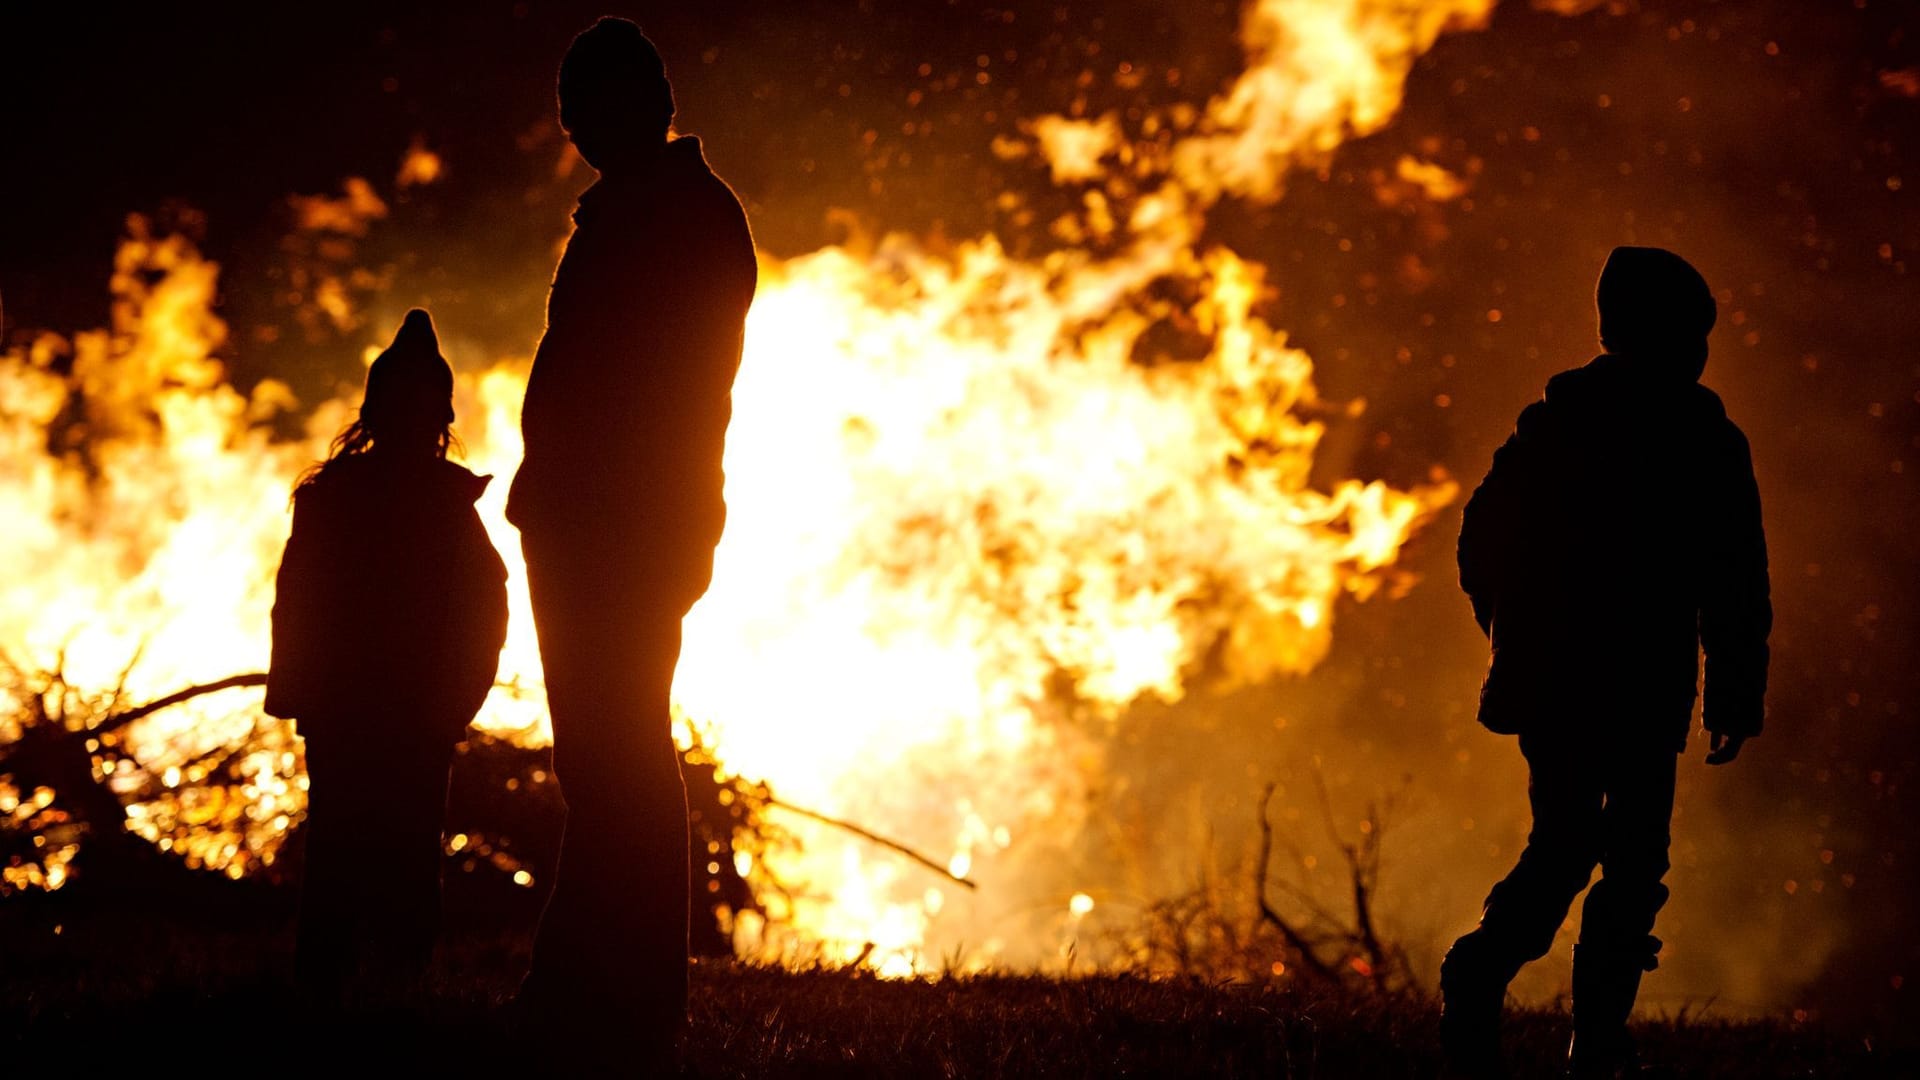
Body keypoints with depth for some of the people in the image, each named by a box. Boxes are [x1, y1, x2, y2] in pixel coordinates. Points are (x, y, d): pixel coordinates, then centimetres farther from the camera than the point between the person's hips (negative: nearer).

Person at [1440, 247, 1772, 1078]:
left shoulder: (1548, 424, 6)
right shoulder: (1704, 440, -4)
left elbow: (1479, 543, 10)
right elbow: (1737, 585, -6)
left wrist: (1522, 647, 22)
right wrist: (1739, 696, -1)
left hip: (1549, 681, 4)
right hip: (1645, 689, -4)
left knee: (1560, 846, 14)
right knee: (1635, 860, 5)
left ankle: (1483, 965, -11)